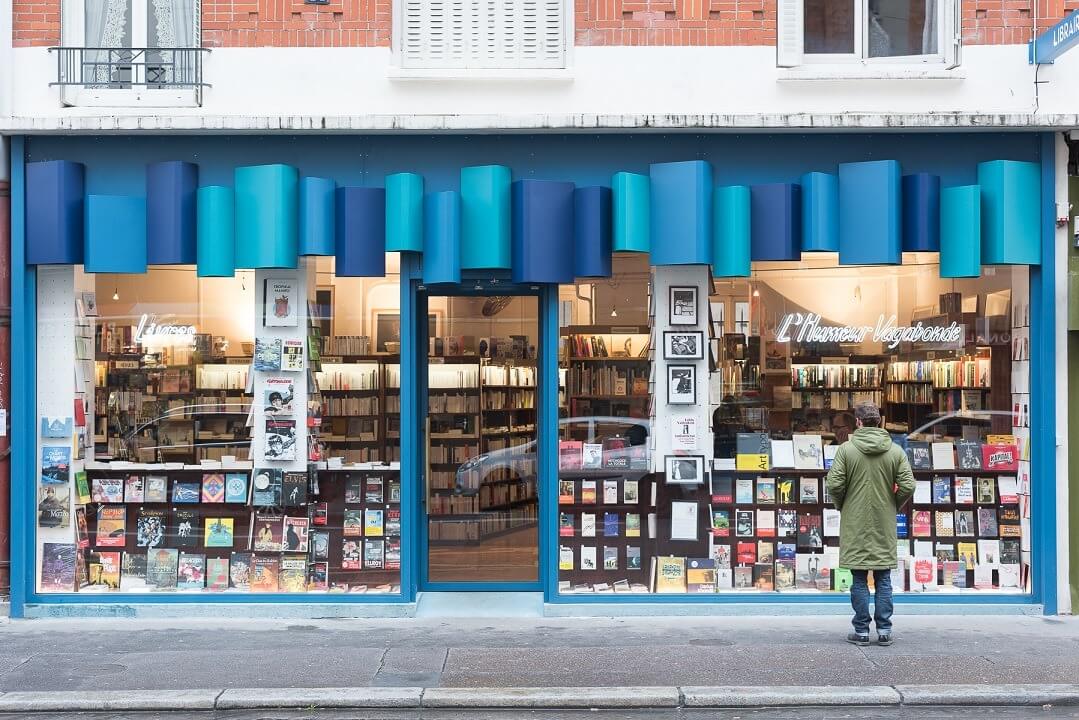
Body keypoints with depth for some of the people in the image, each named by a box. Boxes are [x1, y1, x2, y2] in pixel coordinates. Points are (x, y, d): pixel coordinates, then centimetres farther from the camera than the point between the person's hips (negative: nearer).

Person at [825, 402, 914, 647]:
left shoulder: (846, 448, -8)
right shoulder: (895, 450, -1)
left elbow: (834, 484, -12)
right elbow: (908, 486, -5)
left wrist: (841, 506, 7)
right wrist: (893, 506, 12)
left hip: (855, 525, -2)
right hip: (885, 525, 2)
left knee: (859, 580, 5)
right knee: (883, 580, 9)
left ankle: (861, 631, 8)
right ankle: (884, 630, 10)